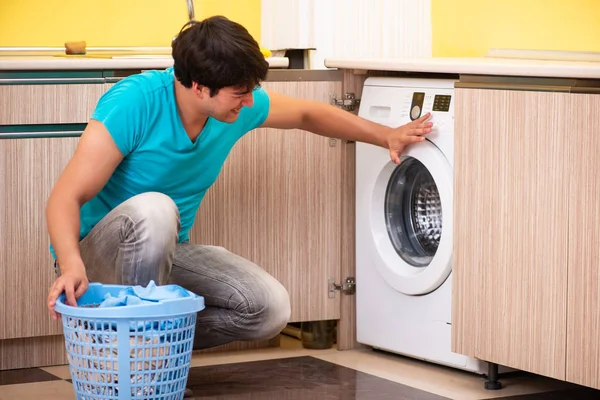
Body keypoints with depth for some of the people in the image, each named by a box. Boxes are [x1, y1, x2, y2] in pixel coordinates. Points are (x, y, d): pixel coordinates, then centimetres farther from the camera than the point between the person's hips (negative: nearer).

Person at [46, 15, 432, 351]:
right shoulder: (133, 104, -28)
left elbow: (308, 114, 13)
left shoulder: (240, 106, -9)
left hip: (169, 252, 6)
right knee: (154, 209, -39)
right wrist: (71, 264, -50)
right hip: (100, 253, -6)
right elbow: (65, 198, -32)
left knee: (271, 307, -13)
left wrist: (387, 136, 11)